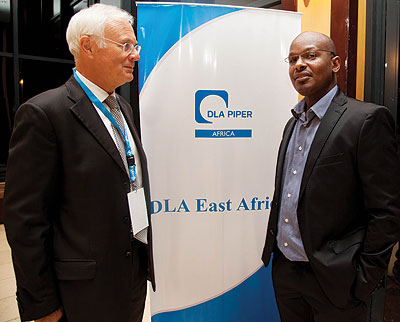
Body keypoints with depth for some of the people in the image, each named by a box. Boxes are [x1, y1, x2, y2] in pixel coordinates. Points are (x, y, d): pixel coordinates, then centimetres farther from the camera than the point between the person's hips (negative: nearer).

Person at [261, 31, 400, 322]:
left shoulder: (367, 119, -14)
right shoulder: (294, 123, 9)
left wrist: (365, 280, -13)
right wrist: (274, 246, 11)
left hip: (332, 279, -6)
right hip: (284, 269, 7)